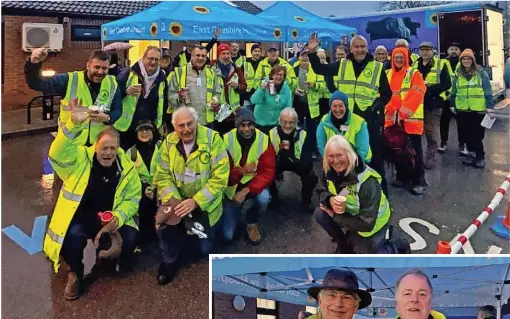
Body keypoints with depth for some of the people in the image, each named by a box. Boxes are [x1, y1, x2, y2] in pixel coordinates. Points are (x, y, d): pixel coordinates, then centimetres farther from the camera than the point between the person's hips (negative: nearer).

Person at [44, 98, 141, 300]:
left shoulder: (127, 168, -4)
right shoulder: (80, 158, -11)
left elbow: (132, 199, 0)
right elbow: (57, 153, -32)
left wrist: (118, 217, -21)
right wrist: (74, 124, -48)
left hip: (110, 218, 3)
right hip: (79, 216, -2)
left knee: (130, 238, -24)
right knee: (74, 235, -35)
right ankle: (75, 272, 1)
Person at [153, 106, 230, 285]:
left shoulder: (212, 139, -17)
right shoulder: (169, 142, -5)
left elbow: (220, 177, -20)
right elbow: (162, 176, -4)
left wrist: (196, 201, -26)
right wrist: (173, 199, -22)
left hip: (205, 203, -2)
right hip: (178, 200, 3)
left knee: (205, 248, 3)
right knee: (163, 224, -21)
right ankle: (172, 259, 10)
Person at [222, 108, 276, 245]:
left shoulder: (264, 140, -16)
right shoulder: (227, 140, -18)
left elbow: (268, 172, -18)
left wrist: (246, 190, -30)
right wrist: (241, 171, -35)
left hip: (254, 184, 0)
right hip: (233, 187, 0)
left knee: (264, 198, -35)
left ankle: (252, 223, 0)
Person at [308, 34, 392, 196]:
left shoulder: (377, 67, 1)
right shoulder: (342, 64, 6)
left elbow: (387, 93, 5)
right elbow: (320, 69, 11)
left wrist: (377, 104, -13)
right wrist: (312, 52, -2)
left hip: (370, 118, -2)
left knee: (375, 157, 5)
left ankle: (380, 191, 17)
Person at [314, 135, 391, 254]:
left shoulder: (367, 182, -36)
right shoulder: (328, 171, -17)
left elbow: (366, 223, -34)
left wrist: (335, 216, -26)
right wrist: (330, 199, -30)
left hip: (371, 224, -5)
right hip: (348, 213, 5)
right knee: (320, 214, -19)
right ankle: (344, 245, 6)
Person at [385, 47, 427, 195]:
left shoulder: (414, 74, -2)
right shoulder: (387, 75, 12)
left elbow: (416, 95, -11)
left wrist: (403, 112, -19)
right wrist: (388, 111, -7)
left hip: (411, 118, -5)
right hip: (392, 118, 5)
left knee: (414, 151, -3)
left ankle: (418, 181, 3)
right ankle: (402, 177, 25)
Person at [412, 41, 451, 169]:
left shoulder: (441, 64, -1)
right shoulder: (414, 64, 12)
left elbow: (447, 84, -9)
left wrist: (429, 88, -21)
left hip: (433, 104, -4)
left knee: (431, 134, 2)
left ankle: (430, 158, 12)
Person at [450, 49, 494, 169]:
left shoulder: (481, 73, -3)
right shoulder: (458, 74, 8)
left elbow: (488, 92, -4)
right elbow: (453, 92, 15)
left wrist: (490, 108, -9)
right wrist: (452, 106, 15)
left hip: (478, 110, -3)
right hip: (462, 110, 4)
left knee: (477, 135, 0)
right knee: (467, 135, 9)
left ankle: (480, 157, 13)